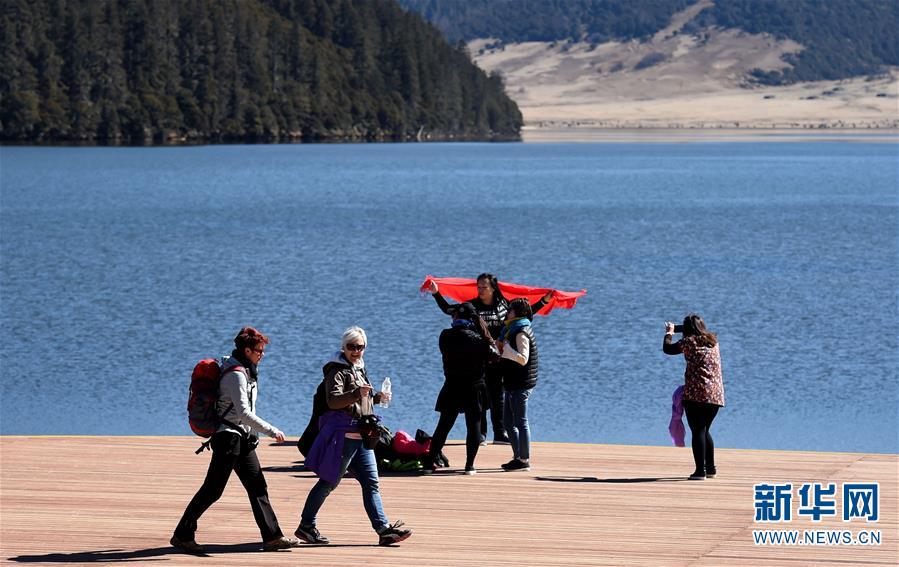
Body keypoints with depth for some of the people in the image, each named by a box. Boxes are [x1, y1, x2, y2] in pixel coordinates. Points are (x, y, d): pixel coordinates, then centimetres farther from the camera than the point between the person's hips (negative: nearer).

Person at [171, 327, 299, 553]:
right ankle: (182, 535, 1)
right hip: (229, 438, -10)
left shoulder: (246, 371, 14)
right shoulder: (236, 374, -18)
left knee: (257, 486, 5)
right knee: (212, 490, -6)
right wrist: (272, 431, -22)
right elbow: (244, 413, -24)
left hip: (243, 439, 10)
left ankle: (272, 537, 4)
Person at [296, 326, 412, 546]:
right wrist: (357, 393, -36)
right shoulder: (337, 370, -8)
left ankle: (384, 529, -2)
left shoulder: (359, 369, 19)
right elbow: (333, 401, -23)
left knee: (371, 482, 2)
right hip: (343, 435, -8)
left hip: (361, 437, 8)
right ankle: (306, 526, 8)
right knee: (328, 482, -2)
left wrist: (377, 398, 14)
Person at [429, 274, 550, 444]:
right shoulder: (472, 306, -2)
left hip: (498, 358, 2)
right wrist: (437, 294, -6)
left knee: (497, 396, 7)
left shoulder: (504, 305, 4)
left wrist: (543, 301, 14)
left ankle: (500, 433, 12)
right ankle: (480, 434, 3)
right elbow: (448, 309, 3)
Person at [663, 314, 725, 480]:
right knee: (704, 430, 19)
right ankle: (711, 468, 21)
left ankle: (700, 471, -11)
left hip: (695, 393, -6)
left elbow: (667, 349, 5)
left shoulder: (689, 341, -3)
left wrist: (669, 333, 23)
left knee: (698, 431, -5)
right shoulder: (713, 341, 14)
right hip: (716, 394, 6)